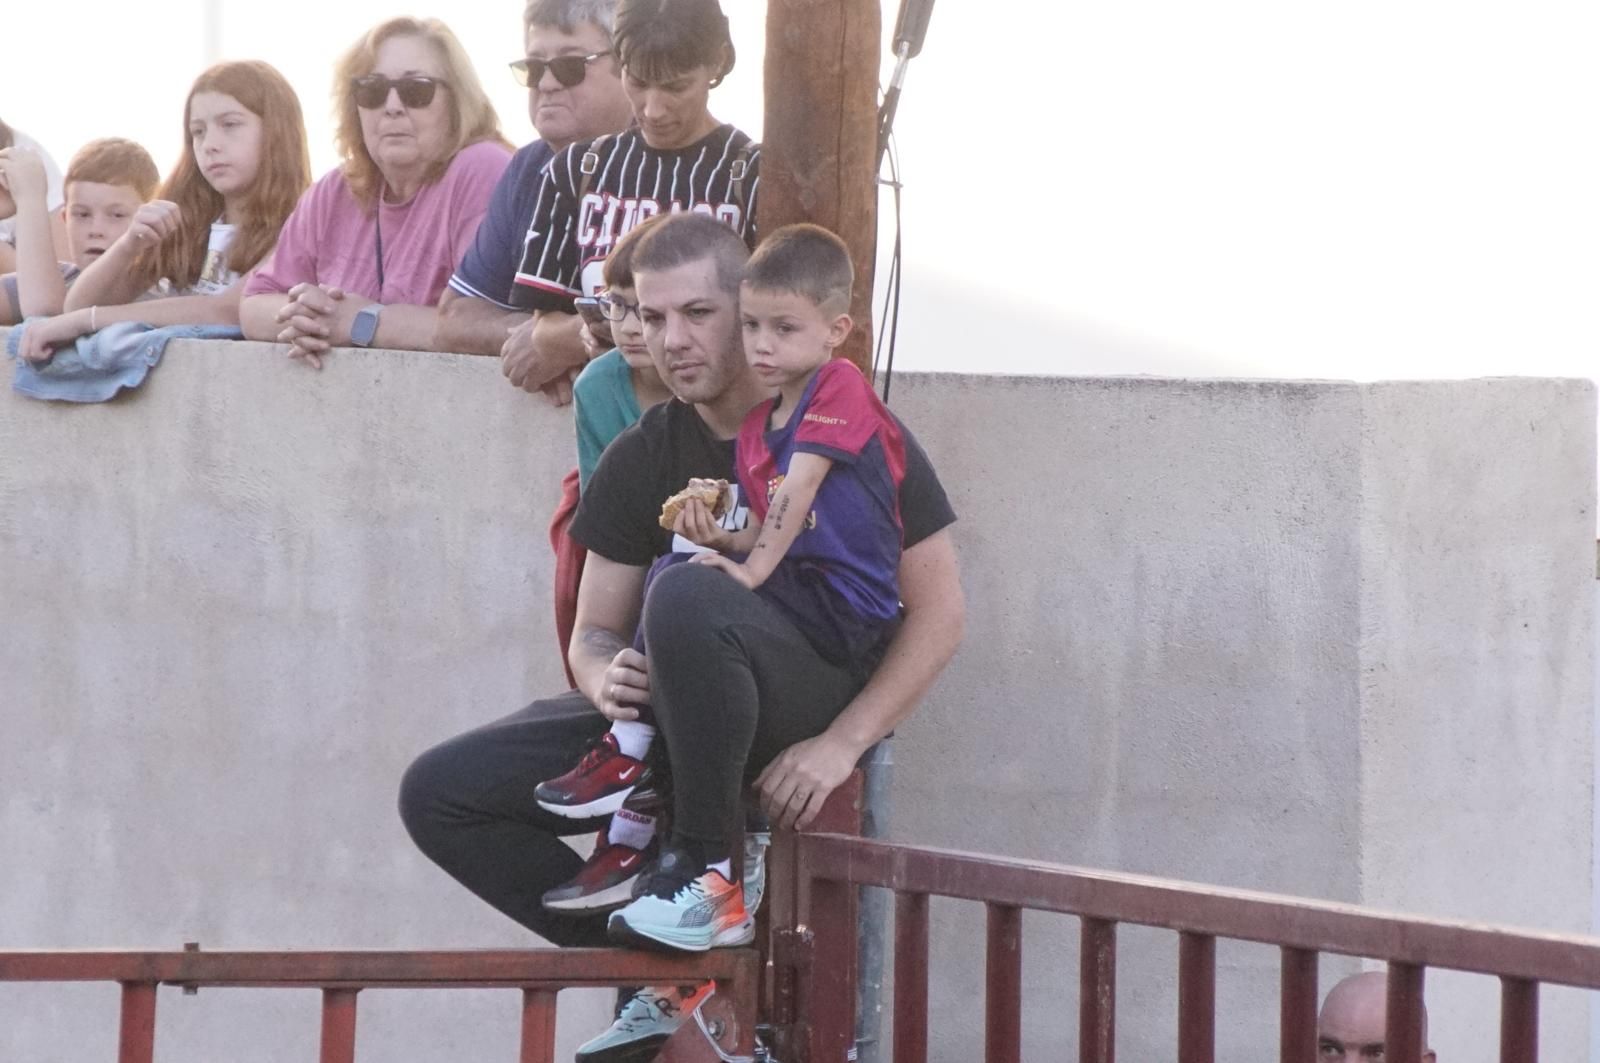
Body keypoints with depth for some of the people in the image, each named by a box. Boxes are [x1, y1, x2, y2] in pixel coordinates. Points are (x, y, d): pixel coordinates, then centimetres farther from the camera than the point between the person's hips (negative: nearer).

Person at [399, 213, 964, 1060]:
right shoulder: (641, 461, 7)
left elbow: (937, 612, -7)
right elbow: (597, 632, 10)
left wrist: (841, 744, -19)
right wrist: (606, 679, -17)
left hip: (816, 699, -6)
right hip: (678, 731, 6)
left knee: (684, 595, -38)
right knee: (439, 794, -9)